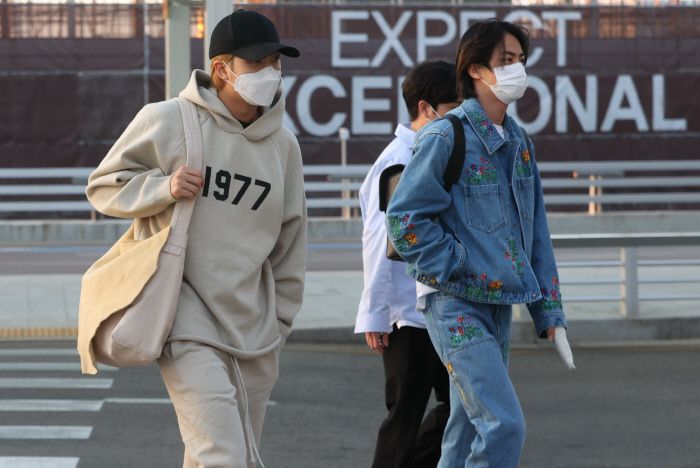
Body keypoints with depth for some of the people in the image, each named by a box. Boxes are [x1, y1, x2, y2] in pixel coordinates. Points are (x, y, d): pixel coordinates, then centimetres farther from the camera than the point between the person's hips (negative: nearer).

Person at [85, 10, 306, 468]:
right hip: (188, 325, -5)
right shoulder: (167, 121, -4)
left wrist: (278, 322, 16)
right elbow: (103, 185, 4)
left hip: (253, 330, 5)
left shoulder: (283, 144, 9)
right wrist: (164, 187, -14)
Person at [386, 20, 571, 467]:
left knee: (468, 431, 12)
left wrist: (549, 310, 13)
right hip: (457, 305, -8)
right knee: (504, 425, -18)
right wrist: (456, 270, -14)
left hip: (501, 305, 8)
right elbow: (404, 217, -12)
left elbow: (536, 232, 18)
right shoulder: (445, 137, -10)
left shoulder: (519, 142, 14)